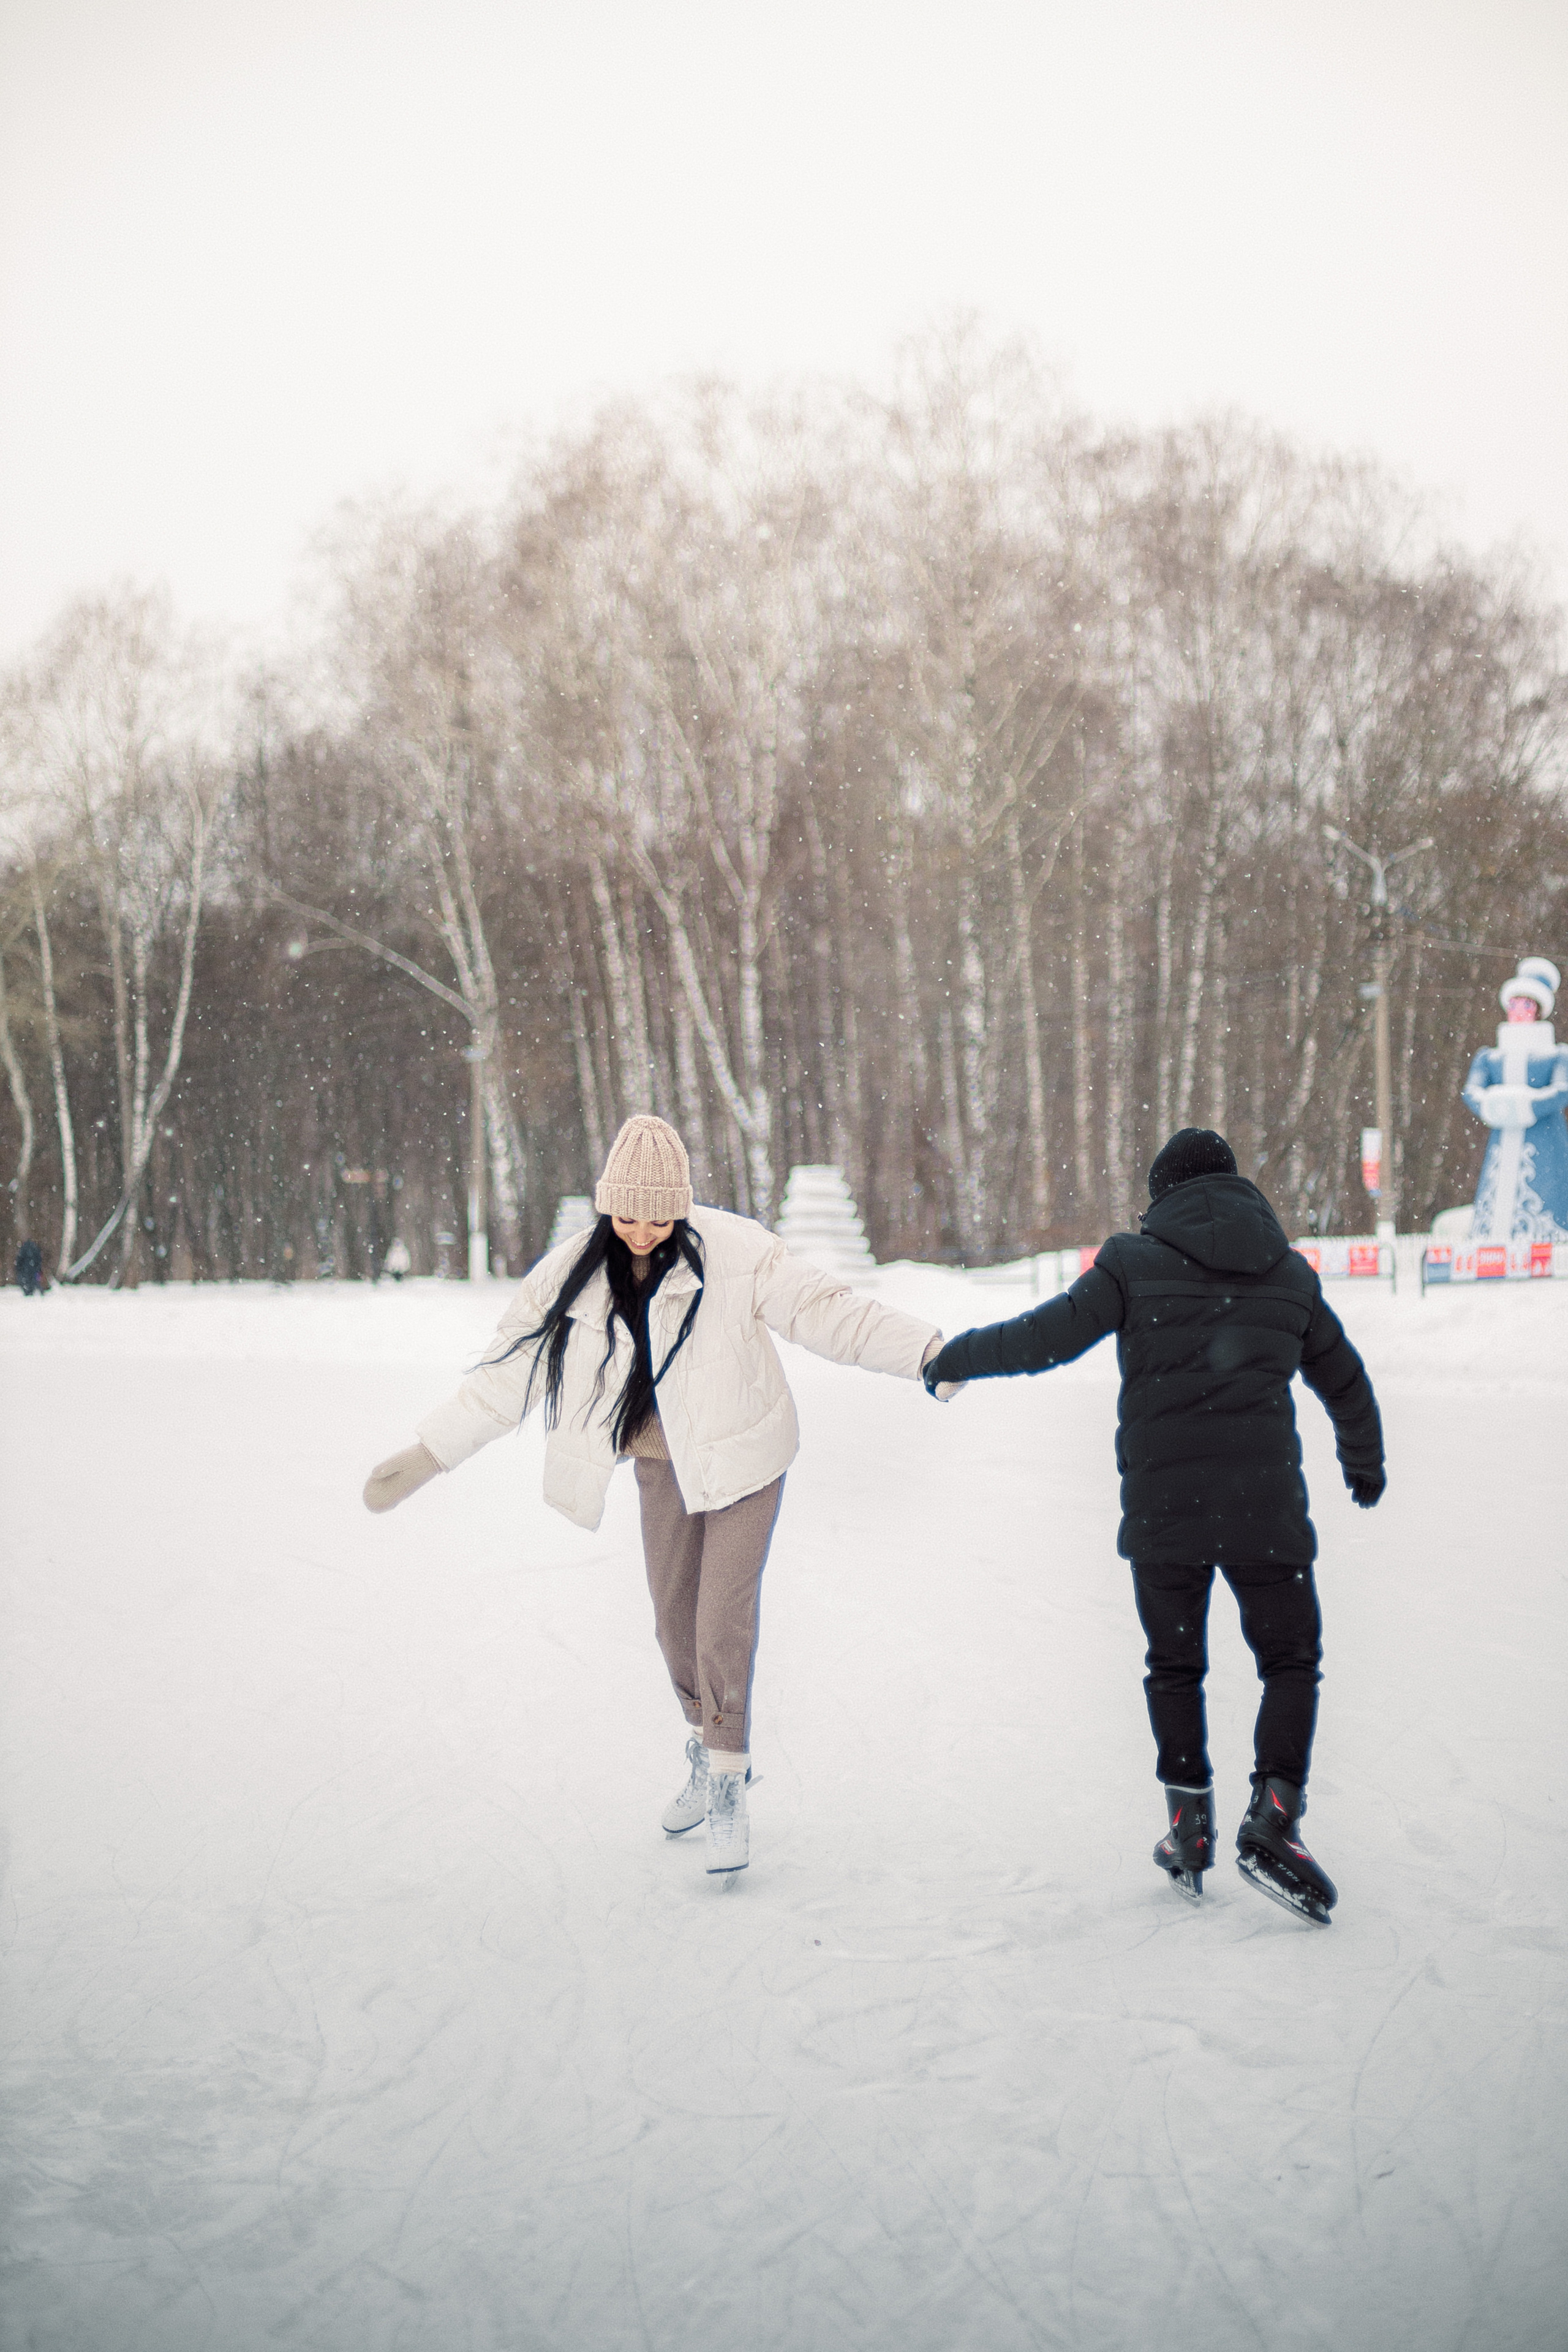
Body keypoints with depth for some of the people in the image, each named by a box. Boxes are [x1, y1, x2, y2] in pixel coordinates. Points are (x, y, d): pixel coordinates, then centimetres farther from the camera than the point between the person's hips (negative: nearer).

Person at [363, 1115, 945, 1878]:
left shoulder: (734, 1252, -21)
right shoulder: (573, 1274, -11)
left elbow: (827, 1310, -19)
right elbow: (510, 1373, -3)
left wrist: (930, 1351, -26)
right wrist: (424, 1457, -2)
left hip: (741, 1458, -4)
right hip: (663, 1466, 4)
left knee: (723, 1623, -10)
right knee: (676, 1621, 12)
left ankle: (729, 1786, 5)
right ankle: (707, 1752, 35)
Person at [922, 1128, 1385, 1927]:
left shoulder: (1136, 1261, -1)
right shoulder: (1291, 1273, 11)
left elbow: (1048, 1336, -7)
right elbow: (1345, 1382, 22)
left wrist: (955, 1357, 8)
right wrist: (1366, 1463, 40)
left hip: (1162, 1507, -1)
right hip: (1265, 1505, 1)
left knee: (1175, 1666, 15)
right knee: (1290, 1660, 10)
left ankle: (1188, 1825, 14)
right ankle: (1272, 1818, -6)